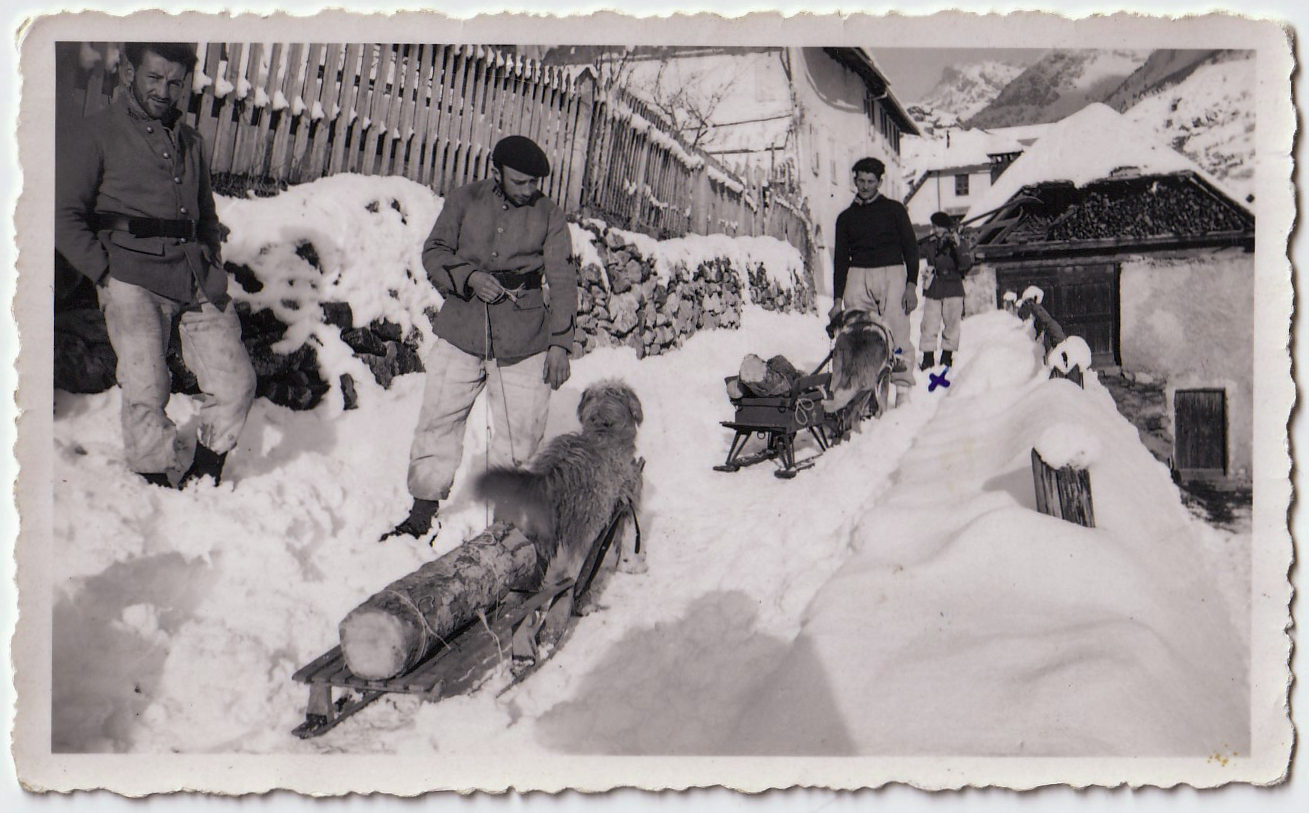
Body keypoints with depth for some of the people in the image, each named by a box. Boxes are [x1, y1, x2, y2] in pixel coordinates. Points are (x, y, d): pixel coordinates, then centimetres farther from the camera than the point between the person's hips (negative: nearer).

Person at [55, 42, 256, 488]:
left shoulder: (190, 142, 24)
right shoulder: (95, 136, 7)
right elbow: (64, 216, 1)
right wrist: (106, 273, -6)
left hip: (195, 273, 5)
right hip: (134, 276, -4)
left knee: (235, 382, -6)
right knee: (146, 391, -13)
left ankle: (203, 478, 13)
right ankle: (155, 485, 8)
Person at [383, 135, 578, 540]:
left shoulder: (549, 215, 3)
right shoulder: (465, 200, 6)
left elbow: (562, 280, 1)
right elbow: (434, 252, 7)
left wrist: (560, 342, -5)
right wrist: (469, 276, -13)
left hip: (524, 344, -1)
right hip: (461, 334, 1)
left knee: (520, 435, 0)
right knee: (438, 422, 5)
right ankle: (422, 514, 20)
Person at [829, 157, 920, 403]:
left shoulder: (894, 210, 13)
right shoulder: (846, 217, 19)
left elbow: (910, 248, 10)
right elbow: (840, 259, 18)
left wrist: (911, 285, -3)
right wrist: (838, 299, 10)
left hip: (891, 274, -2)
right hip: (858, 276, 2)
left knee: (897, 332, -13)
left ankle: (903, 388, -12)